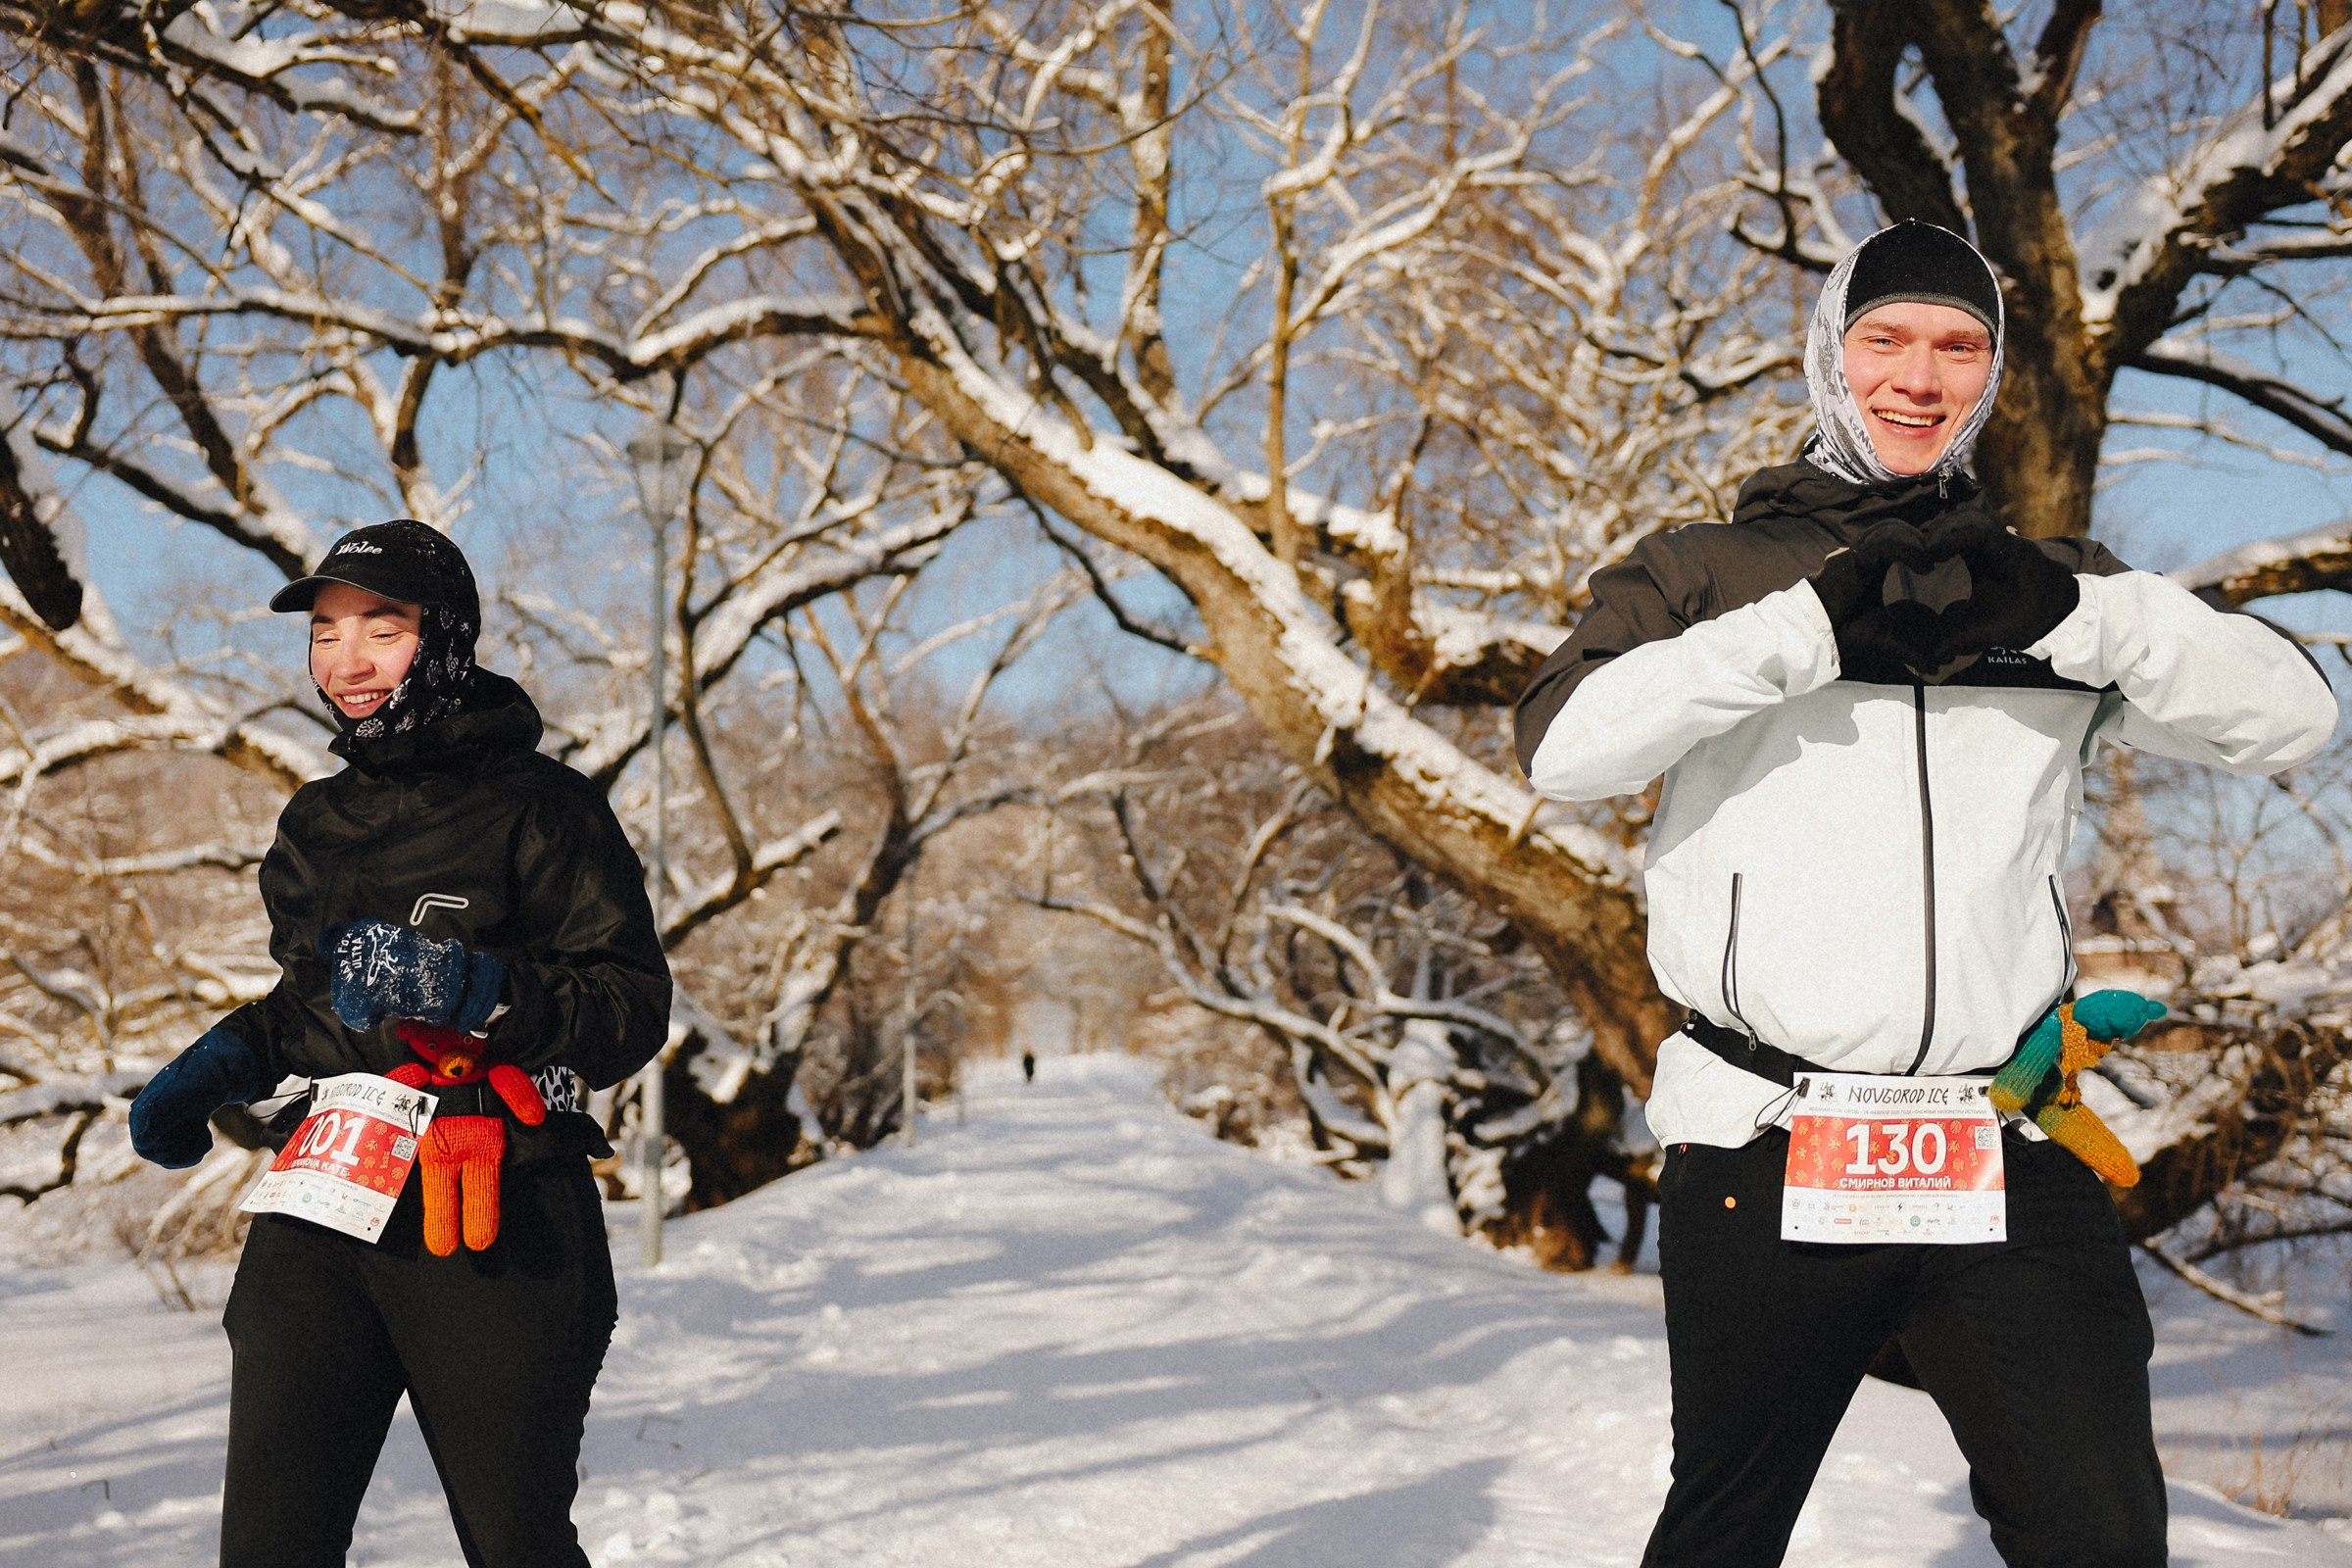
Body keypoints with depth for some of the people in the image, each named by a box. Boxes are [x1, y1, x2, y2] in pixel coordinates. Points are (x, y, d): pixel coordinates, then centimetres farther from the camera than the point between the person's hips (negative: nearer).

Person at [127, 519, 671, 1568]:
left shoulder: (539, 806, -3)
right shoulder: (316, 822, 17)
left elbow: (636, 1010, -9)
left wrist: (481, 988, -24)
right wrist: (225, 1063, 12)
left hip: (493, 1229, -5)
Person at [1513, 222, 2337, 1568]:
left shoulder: (2056, 595, 13)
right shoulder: (1707, 573, 7)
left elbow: (2294, 713, 0)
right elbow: (1565, 743, -11)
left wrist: (2063, 608, -14)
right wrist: (1818, 623, -17)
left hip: (2008, 1156, 2)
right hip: (1764, 1147, -1)